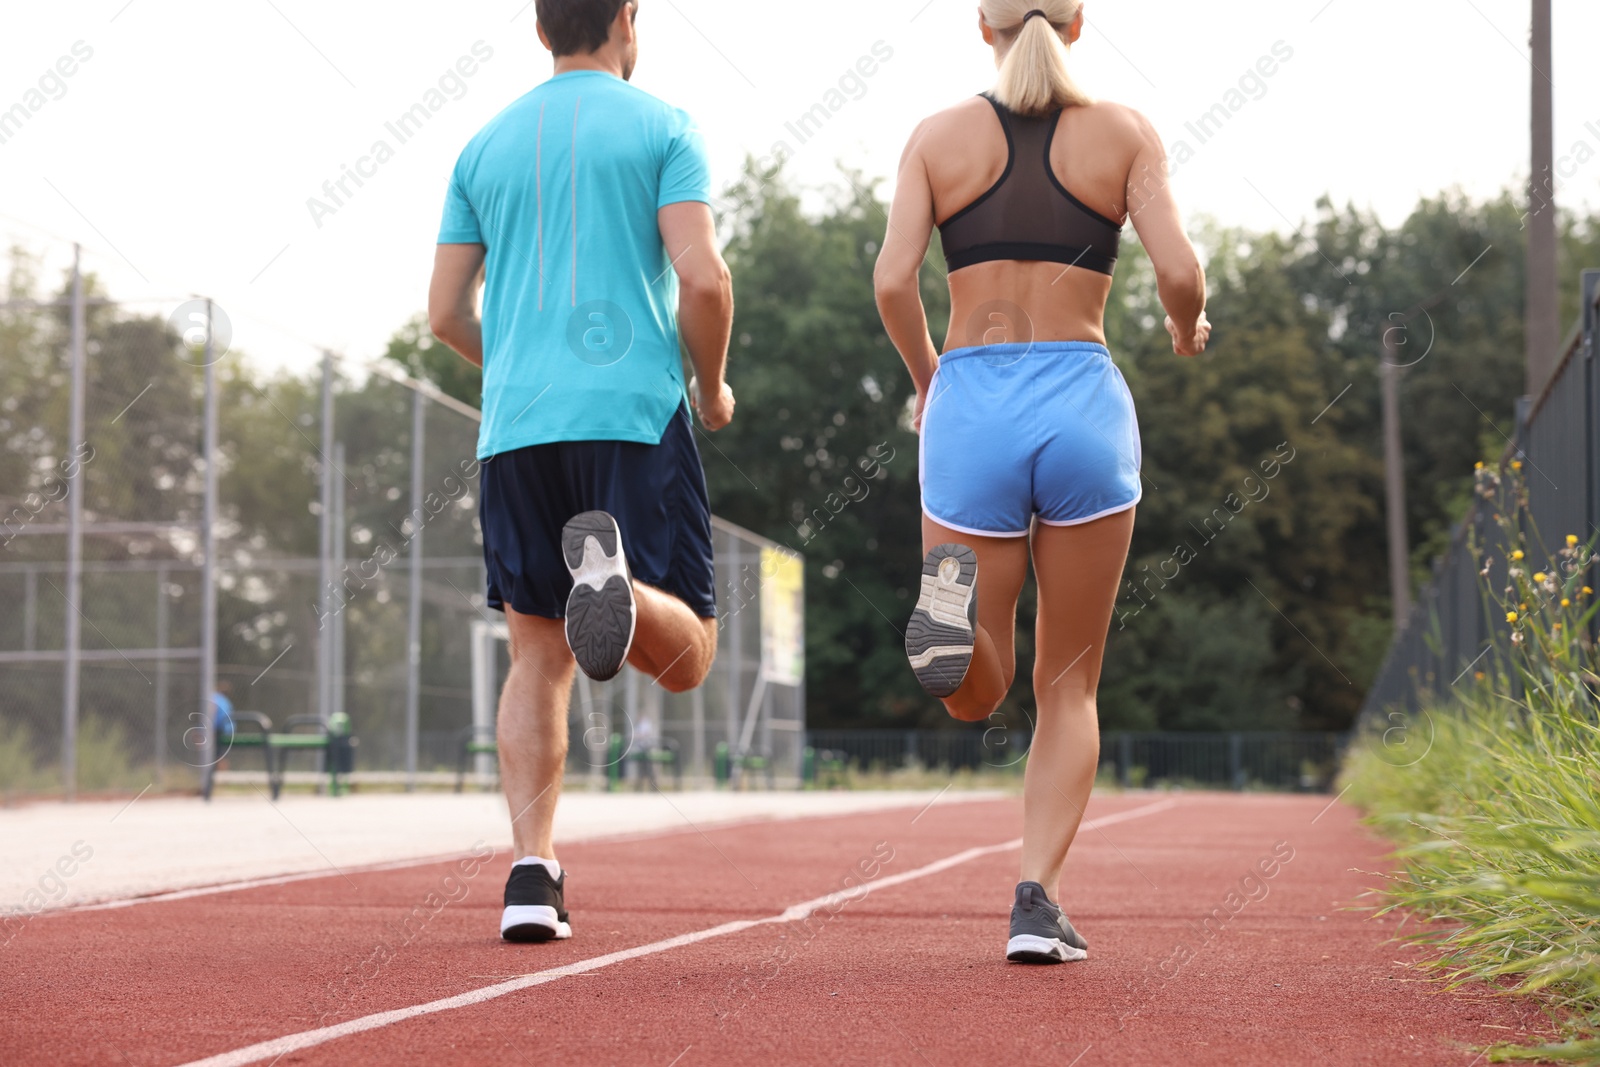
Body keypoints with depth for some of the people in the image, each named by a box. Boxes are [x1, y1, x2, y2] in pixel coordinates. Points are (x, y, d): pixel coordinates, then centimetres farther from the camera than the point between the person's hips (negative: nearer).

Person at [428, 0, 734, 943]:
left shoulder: (487, 146, 15)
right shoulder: (663, 128, 4)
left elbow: (446, 313, 14)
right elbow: (703, 278, -8)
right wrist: (713, 387, 8)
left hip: (516, 430, 4)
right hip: (636, 415, -4)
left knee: (539, 657, 11)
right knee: (686, 652, 1)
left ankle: (532, 871, -3)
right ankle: (613, 574, -34)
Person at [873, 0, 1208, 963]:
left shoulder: (940, 137, 7)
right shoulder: (1125, 133, 5)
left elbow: (893, 282, -2)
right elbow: (1180, 271, -5)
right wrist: (1188, 330, 18)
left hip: (971, 406, 1)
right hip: (1083, 403, -1)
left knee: (977, 696, 13)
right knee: (1069, 684, 11)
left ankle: (957, 592, -23)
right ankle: (1038, 899, -6)